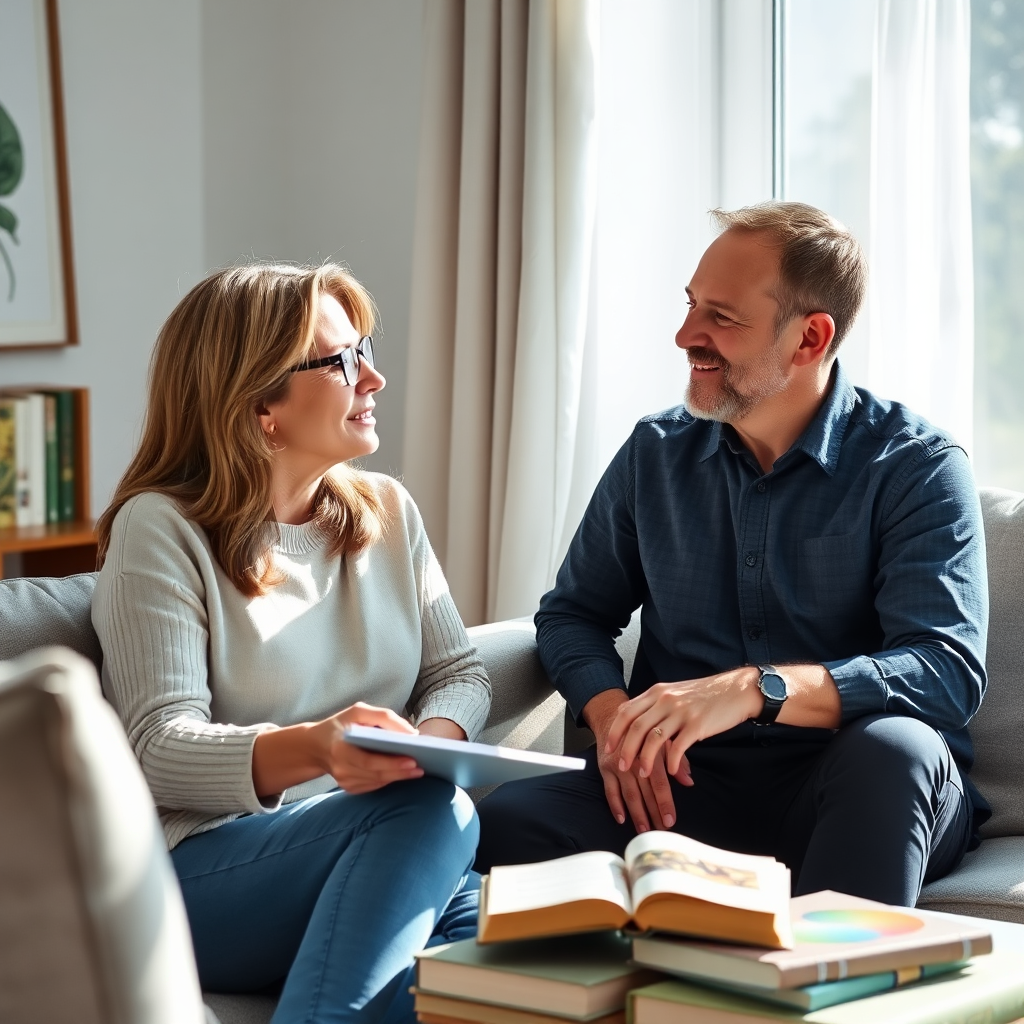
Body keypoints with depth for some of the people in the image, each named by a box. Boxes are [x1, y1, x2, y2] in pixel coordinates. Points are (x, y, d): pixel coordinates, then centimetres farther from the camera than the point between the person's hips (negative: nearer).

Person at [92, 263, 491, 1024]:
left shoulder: (387, 512, 15)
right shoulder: (161, 530, -3)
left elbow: (460, 673, 13)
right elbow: (161, 748, -12)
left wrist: (433, 740, -13)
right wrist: (315, 749, -31)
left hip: (384, 853, 5)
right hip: (208, 869, -5)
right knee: (428, 809, -33)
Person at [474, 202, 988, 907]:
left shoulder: (918, 467, -3)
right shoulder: (655, 454, 12)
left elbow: (951, 670, -16)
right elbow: (574, 612, 19)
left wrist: (755, 688, -31)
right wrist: (614, 714, -6)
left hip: (846, 795, -2)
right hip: (687, 780, 2)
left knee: (890, 747, -39)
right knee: (503, 824, -27)